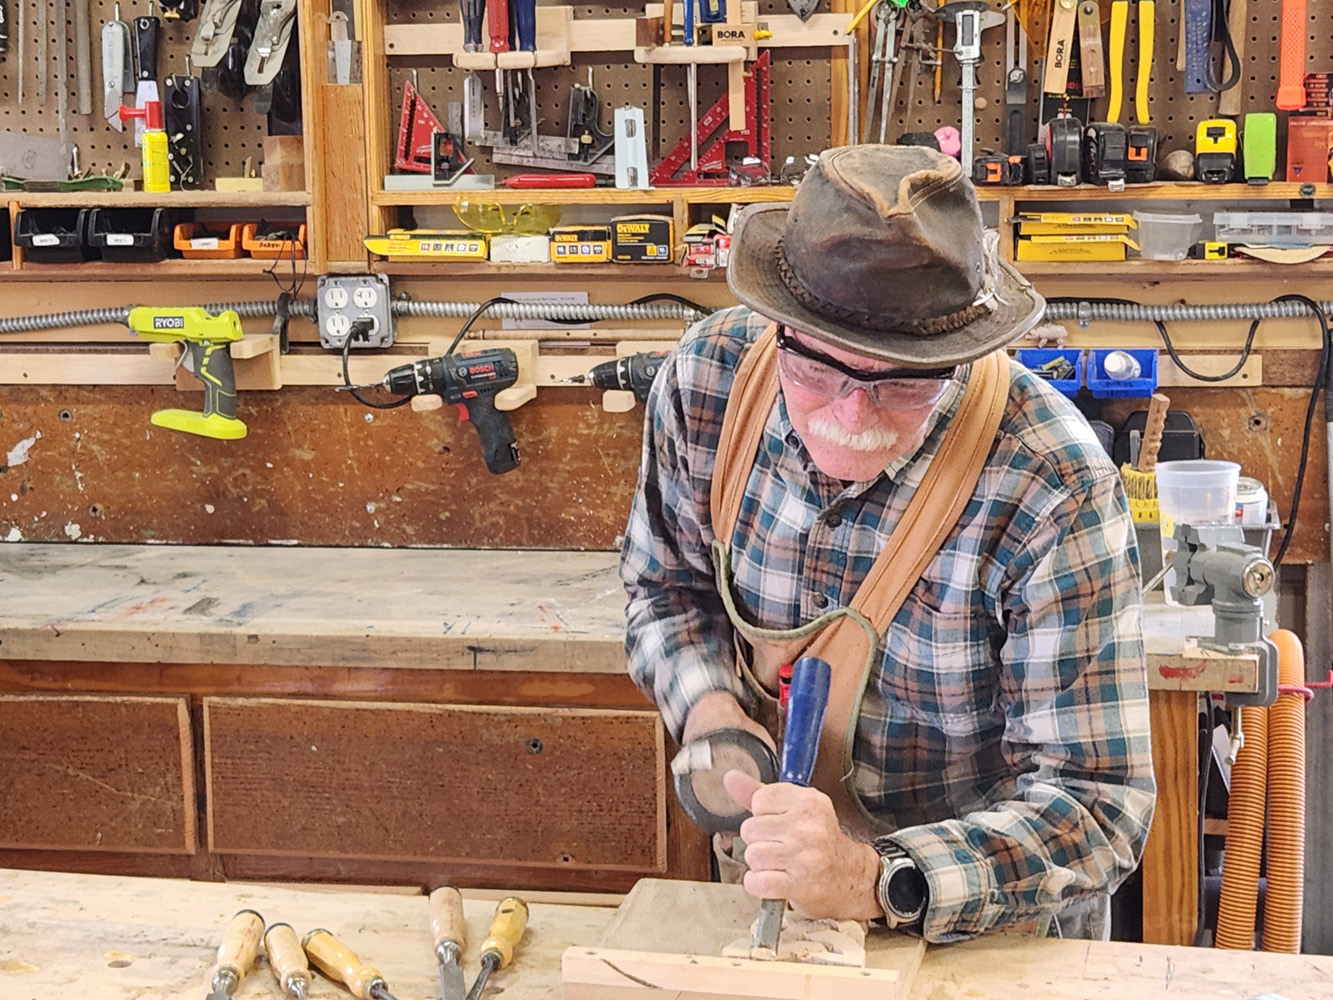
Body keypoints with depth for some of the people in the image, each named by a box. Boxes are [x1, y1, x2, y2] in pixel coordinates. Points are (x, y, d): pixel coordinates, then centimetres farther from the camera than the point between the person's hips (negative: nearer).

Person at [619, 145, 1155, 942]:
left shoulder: (1056, 492, -27)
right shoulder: (710, 376, -14)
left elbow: (1096, 806, -26)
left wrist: (875, 883, -39)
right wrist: (709, 711, -15)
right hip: (771, 877, 3)